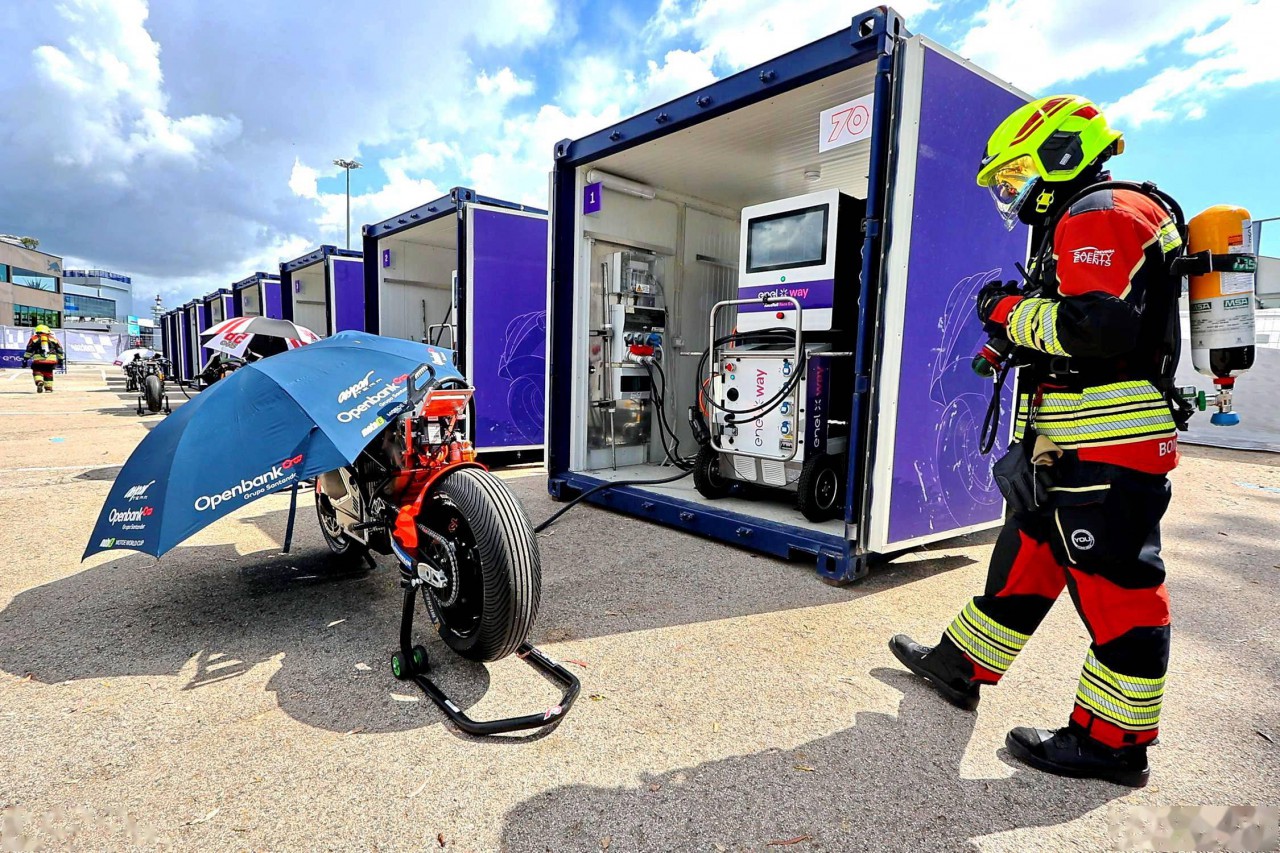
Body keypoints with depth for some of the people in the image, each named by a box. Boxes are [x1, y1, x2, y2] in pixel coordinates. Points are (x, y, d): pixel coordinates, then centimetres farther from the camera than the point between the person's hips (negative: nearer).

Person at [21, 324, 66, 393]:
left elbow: (29, 350, 8)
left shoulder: (34, 338, 13)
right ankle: (48, 388, 13)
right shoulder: (53, 338, 17)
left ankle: (39, 382, -14)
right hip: (51, 359, 2)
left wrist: (25, 359, 11)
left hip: (38, 359, -1)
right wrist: (60, 359, 25)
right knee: (48, 373, 14)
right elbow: (59, 350, 18)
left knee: (37, 371, 13)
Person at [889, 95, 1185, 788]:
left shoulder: (1100, 215, -10)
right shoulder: (1076, 225, 23)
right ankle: (960, 667, 28)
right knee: (1025, 557, 15)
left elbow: (1102, 326, -24)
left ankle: (1112, 743, 13)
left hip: (1106, 443, -11)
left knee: (1116, 586, -1)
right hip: (1077, 444, 11)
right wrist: (1017, 336, 13)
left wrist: (1012, 311, -11)